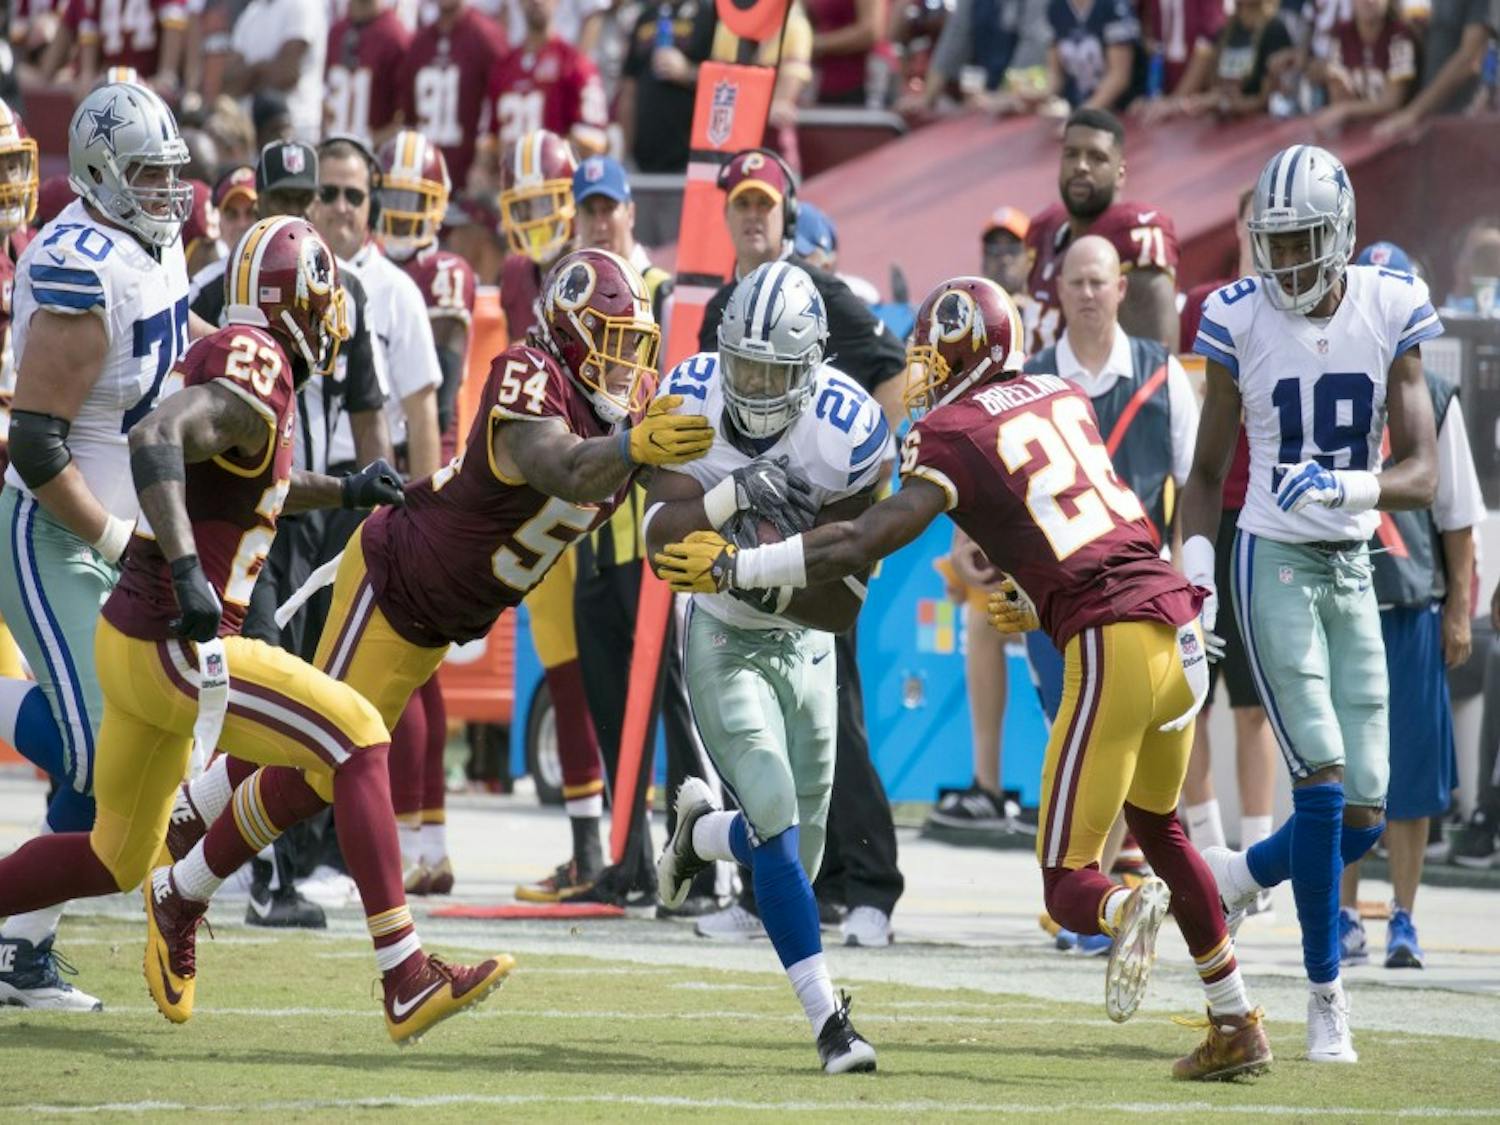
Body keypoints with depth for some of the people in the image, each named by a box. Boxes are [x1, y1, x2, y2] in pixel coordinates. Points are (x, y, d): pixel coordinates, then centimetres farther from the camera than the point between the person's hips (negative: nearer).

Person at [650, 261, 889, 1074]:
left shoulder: (848, 435, -22)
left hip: (803, 639, 2)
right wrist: (731, 497, -41)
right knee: (776, 818, -21)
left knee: (795, 861, 8)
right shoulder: (691, 399, -17)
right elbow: (660, 538, -25)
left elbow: (845, 603, -17)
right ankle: (826, 1017, -15)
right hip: (721, 640, -2)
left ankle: (702, 829, 42)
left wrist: (771, 579, -33)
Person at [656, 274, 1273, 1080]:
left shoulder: (953, 434, -3)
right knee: (1156, 826, 29)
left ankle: (1126, 909, -36)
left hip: (1113, 644, -7)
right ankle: (1236, 1022, 26)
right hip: (1179, 624, 7)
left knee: (1068, 883, 0)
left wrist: (734, 568, -3)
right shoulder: (1063, 399, 17)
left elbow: (862, 544, -9)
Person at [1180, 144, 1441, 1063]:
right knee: (1323, 777, -15)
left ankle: (1233, 876, 30)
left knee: (1362, 816, 1)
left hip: (1354, 568, 3)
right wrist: (1196, 566, -9)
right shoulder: (1241, 321, -5)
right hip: (1276, 563, -3)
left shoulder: (1390, 314, -3)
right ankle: (1326, 992, -3)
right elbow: (1209, 471, 4)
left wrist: (1348, 486, -25)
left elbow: (1422, 475, -6)